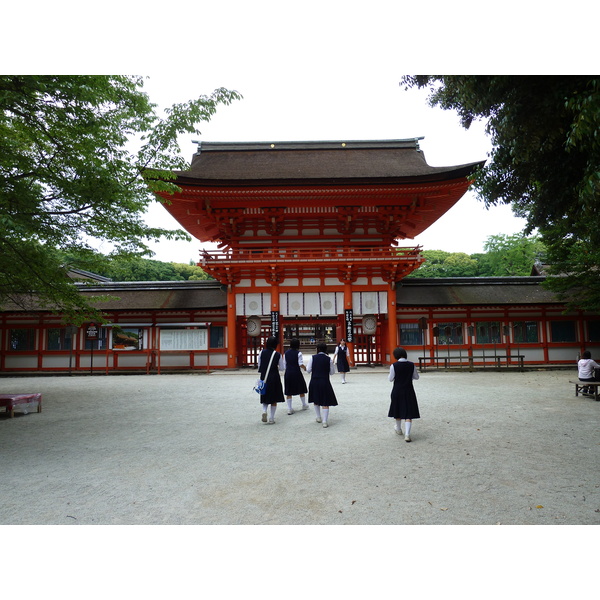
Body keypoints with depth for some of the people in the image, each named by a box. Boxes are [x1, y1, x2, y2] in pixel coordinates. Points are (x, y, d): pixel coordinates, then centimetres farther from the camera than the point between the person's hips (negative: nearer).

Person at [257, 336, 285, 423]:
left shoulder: (262, 352, -3)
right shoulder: (277, 355, -9)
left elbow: (259, 365, 4)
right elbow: (282, 368, -2)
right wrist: (283, 360, 14)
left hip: (264, 378, 2)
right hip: (274, 378, -2)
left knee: (265, 397, 18)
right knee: (274, 399, 10)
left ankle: (264, 411, -6)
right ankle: (271, 418, 12)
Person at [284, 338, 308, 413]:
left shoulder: (286, 353, 4)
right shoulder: (298, 353, -10)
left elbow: (284, 364, 7)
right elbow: (301, 364, -13)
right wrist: (305, 368, 4)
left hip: (288, 373, 3)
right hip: (296, 373, -3)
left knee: (288, 392, 7)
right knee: (301, 389, 17)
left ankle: (289, 409, 6)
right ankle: (304, 405, 32)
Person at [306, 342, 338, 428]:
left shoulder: (312, 358, -6)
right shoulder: (329, 359, -6)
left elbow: (308, 370, -3)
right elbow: (332, 372, 0)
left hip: (314, 381, 2)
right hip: (325, 382, -1)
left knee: (316, 401, 21)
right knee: (325, 402, 3)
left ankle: (318, 417, 32)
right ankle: (324, 421, -3)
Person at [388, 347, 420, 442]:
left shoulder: (394, 366, -13)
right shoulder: (411, 365, -6)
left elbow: (391, 379, -6)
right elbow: (416, 377, 5)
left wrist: (390, 375, 13)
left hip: (397, 391, 0)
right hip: (409, 391, 0)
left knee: (398, 410, 21)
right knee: (408, 414, 2)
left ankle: (398, 429, 41)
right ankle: (407, 435, -10)